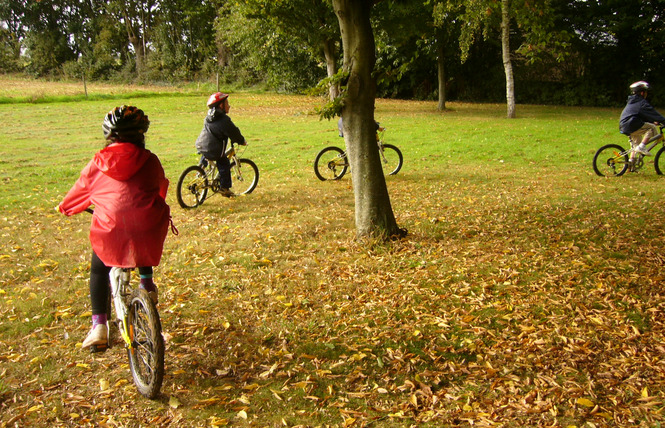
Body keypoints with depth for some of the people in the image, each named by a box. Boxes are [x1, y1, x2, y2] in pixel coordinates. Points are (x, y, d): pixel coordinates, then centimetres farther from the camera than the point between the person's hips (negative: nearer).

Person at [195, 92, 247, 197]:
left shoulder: (208, 118, 13)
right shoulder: (224, 120, -15)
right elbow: (234, 132, -7)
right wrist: (242, 141, 12)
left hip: (200, 146, 8)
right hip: (213, 151, -8)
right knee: (224, 164, 9)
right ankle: (225, 188, 12)